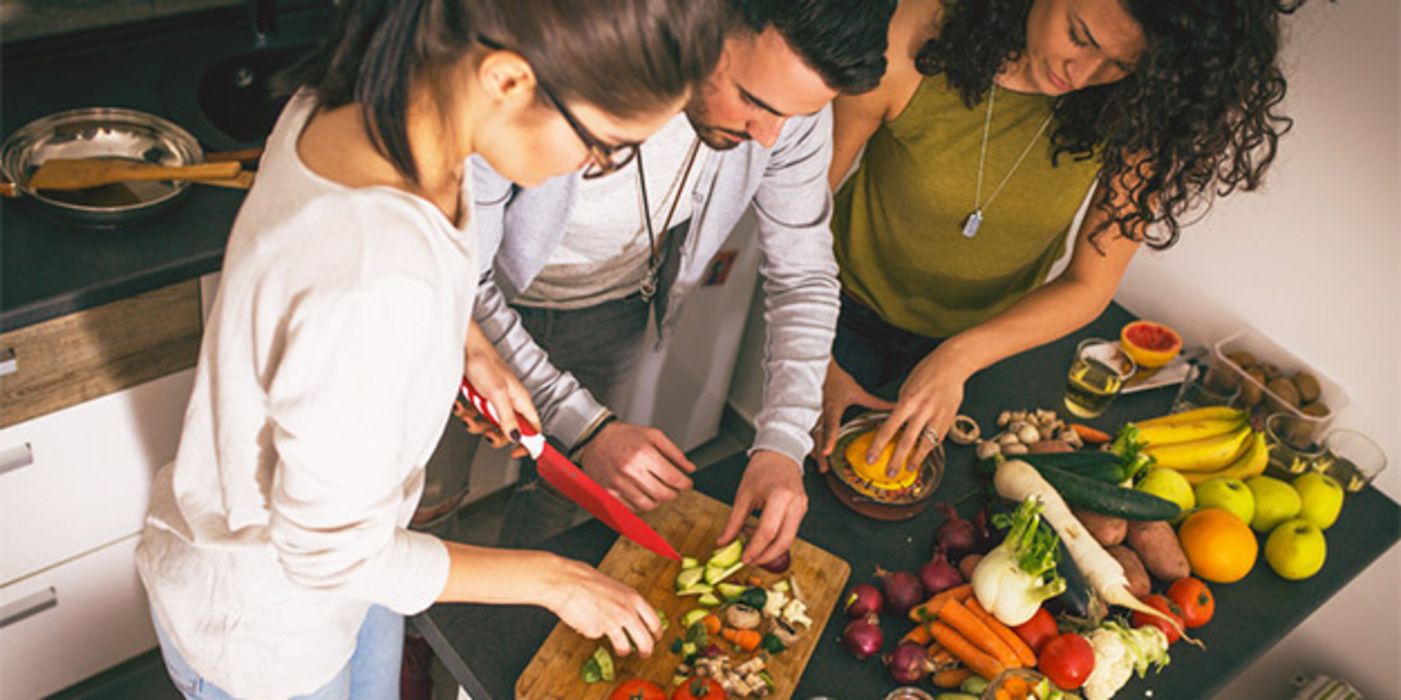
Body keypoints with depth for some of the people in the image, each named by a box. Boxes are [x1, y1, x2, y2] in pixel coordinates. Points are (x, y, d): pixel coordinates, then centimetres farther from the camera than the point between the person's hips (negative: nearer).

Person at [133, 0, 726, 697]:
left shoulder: (351, 94, -19)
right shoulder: (373, 285, -44)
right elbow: (332, 554, -29)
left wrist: (471, 347, -1)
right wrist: (549, 578, -18)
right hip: (257, 620, -7)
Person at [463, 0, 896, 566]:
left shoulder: (794, 93, -23)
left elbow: (802, 273, -10)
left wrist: (783, 444, -22)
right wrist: (582, 425, -35)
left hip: (613, 306, 3)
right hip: (479, 298, -3)